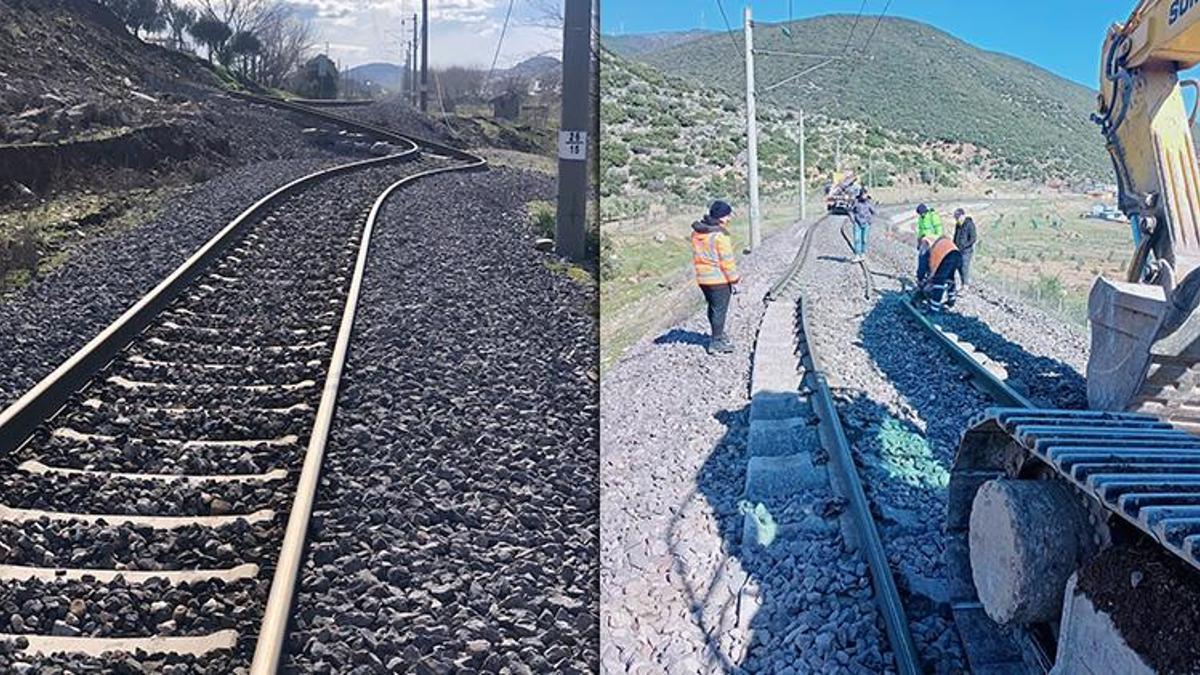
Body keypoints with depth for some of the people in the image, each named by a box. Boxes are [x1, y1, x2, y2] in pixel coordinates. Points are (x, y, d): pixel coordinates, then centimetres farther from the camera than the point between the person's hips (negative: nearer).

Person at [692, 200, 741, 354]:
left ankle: (718, 334, 36)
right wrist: (734, 279, -9)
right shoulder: (720, 234, -19)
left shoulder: (696, 232, 5)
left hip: (702, 278, 8)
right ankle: (716, 342, 7)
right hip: (720, 278, -8)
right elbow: (727, 260, -17)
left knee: (712, 307, 21)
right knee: (719, 309, 2)